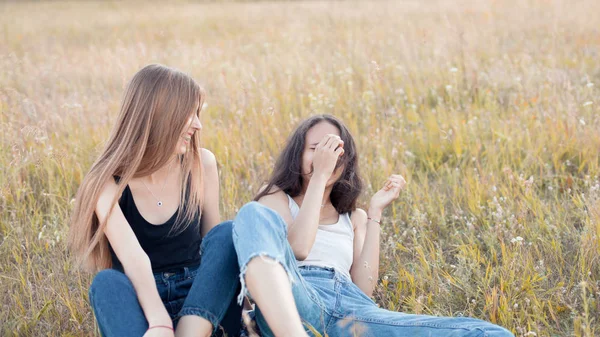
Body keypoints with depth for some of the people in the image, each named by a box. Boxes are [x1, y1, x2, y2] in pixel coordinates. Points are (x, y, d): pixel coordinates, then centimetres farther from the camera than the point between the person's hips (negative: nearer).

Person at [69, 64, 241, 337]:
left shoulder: (201, 164, 0)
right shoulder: (108, 182, -10)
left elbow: (215, 239, 4)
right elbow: (133, 258, -26)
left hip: (202, 301, 3)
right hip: (140, 304, -3)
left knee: (228, 234, -22)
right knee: (107, 282, -34)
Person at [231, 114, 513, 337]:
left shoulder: (354, 218, 30)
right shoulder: (275, 198, 20)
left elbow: (363, 289, 12)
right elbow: (296, 249, -4)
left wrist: (375, 212, 14)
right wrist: (319, 175, 0)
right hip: (286, 312, -2)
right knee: (253, 214, -34)